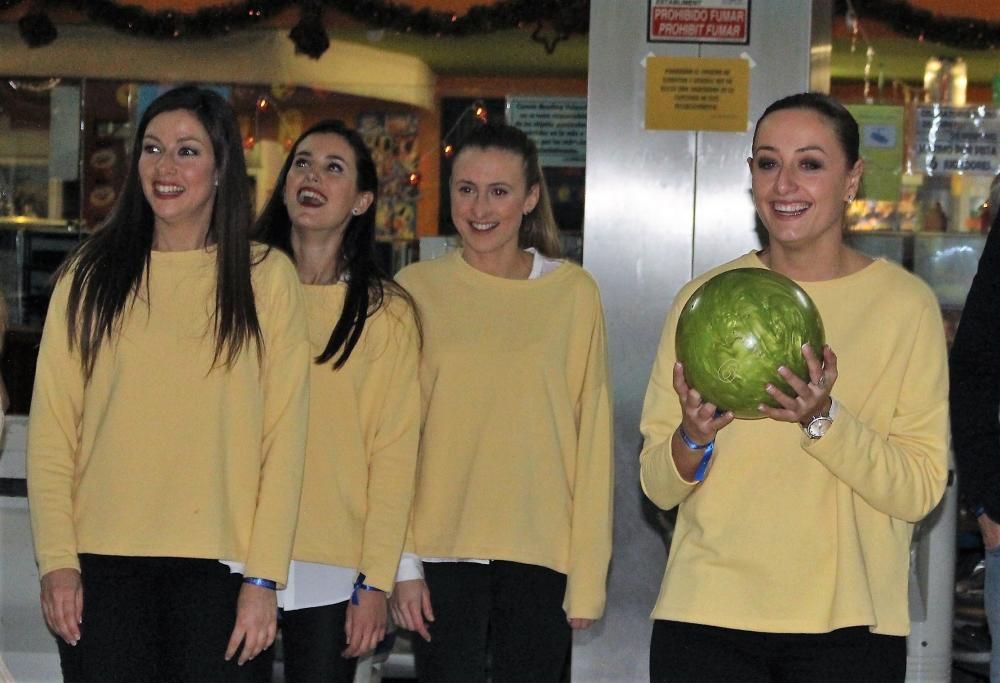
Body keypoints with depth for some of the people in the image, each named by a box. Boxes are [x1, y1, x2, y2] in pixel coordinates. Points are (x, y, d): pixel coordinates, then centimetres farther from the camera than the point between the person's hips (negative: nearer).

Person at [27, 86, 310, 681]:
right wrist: (57, 560, -5)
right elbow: (51, 428, 4)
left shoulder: (267, 277, 4)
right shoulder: (91, 275, 7)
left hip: (218, 565, -1)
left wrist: (264, 577, -6)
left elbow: (284, 436, 0)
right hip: (102, 561, 1)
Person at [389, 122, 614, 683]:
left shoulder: (574, 293, 1)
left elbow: (593, 437, 2)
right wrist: (401, 562, -1)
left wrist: (588, 573, -1)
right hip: (442, 554, 0)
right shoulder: (417, 289, 2)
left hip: (541, 555, 0)